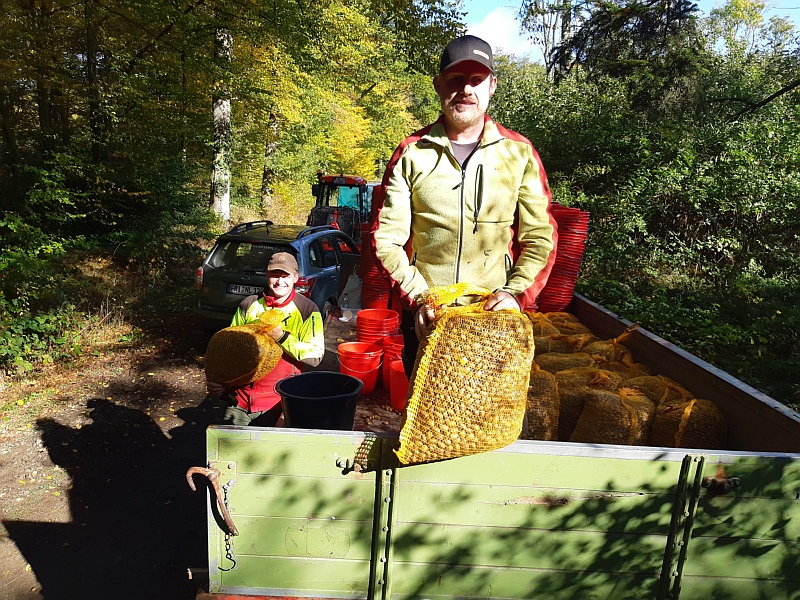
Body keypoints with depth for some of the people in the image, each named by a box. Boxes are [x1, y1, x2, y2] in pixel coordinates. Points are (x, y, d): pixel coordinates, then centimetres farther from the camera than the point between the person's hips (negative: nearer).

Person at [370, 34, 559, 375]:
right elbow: (386, 237, -2)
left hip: (496, 318, 0)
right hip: (425, 320, 0)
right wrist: (418, 297, -15)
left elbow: (540, 237, 2)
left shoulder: (519, 154, 2)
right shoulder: (412, 153, 0)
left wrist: (516, 294, -13)